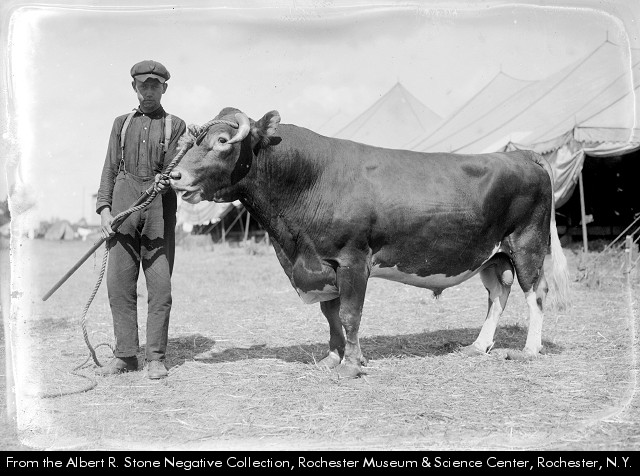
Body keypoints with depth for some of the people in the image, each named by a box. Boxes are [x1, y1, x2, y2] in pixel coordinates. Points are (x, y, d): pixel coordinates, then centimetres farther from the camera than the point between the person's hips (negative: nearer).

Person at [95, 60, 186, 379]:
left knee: (160, 283, -5)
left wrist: (166, 181, -18)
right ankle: (125, 355, 6)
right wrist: (103, 207, 1)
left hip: (160, 205, -2)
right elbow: (110, 169, 14)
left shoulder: (175, 126, 13)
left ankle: (156, 357, 1)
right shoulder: (122, 123, 20)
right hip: (123, 200, 2)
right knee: (119, 281, -2)